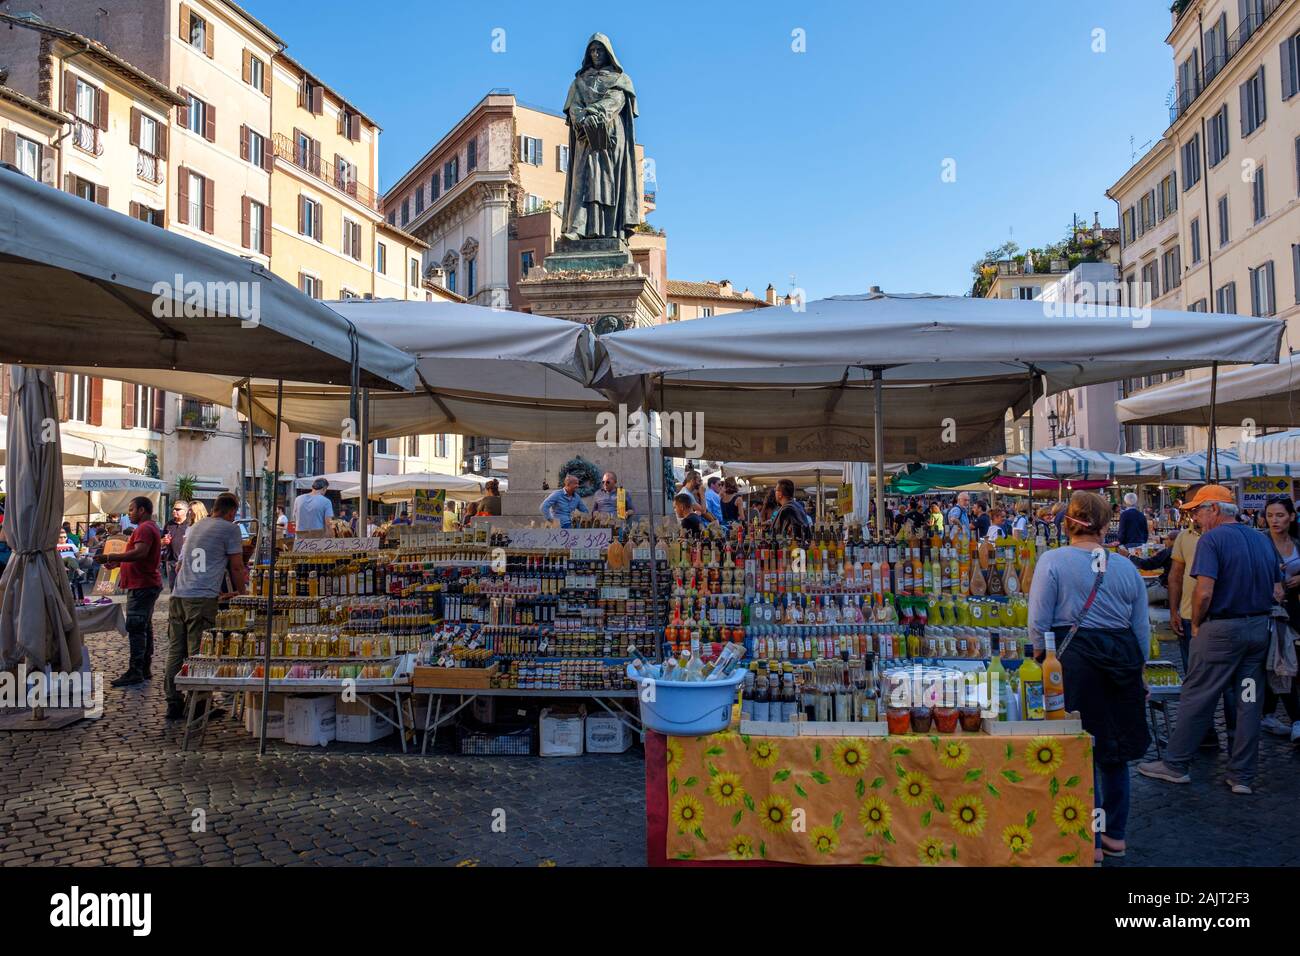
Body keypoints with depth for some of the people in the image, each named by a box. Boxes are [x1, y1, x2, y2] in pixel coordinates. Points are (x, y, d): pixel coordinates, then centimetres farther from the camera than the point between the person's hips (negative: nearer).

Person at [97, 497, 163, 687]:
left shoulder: (144, 528, -14)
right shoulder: (150, 528, 21)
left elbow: (140, 553, -29)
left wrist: (112, 557, -26)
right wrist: (118, 563, 19)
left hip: (142, 586, -11)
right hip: (147, 585, 11)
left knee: (135, 628, -10)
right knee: (144, 627, 14)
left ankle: (135, 671, -10)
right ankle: (145, 668, 19)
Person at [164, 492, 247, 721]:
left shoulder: (195, 527, 24)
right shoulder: (230, 529, 1)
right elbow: (236, 567, 1)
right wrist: (240, 593, 16)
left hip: (178, 596, 7)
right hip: (202, 599, -7)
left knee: (175, 651, 8)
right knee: (198, 655, -3)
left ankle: (174, 704, 14)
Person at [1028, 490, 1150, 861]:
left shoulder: (1052, 561, -7)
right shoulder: (1127, 568, 7)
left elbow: (1038, 624, -9)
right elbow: (1142, 629, 13)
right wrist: (1137, 671, 25)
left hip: (1076, 660, -5)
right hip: (1122, 657, 5)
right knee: (1115, 750, 18)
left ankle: (1090, 842, 16)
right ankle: (1115, 835, 30)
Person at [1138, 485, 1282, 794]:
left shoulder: (1211, 540, -13)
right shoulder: (1262, 540, 10)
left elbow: (1204, 592, -21)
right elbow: (1277, 592, 12)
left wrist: (1196, 624, -7)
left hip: (1222, 629, -7)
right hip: (1260, 628, 7)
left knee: (1196, 697, 2)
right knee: (1249, 701, 10)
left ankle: (1175, 765, 11)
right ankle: (1243, 776, 17)